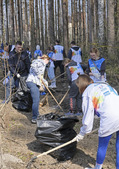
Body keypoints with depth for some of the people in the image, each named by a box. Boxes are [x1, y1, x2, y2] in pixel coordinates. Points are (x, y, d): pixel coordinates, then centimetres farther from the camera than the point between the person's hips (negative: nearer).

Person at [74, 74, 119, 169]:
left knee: (102, 145, 16)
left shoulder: (87, 93, 7)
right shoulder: (104, 84, 26)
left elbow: (88, 114, 6)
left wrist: (82, 133, 18)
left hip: (110, 119, -6)